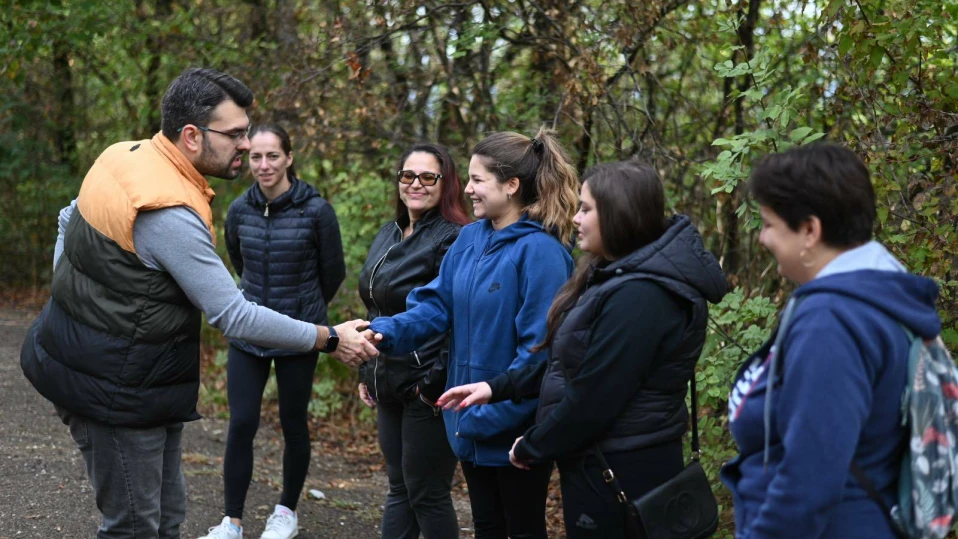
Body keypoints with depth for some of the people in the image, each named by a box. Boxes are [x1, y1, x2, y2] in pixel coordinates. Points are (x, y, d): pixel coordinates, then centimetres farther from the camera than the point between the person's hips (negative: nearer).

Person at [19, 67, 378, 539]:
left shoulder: (124, 155, 1)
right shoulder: (170, 213, -27)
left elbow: (70, 221, 18)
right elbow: (234, 317, -23)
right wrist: (330, 339, -15)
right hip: (115, 388, -9)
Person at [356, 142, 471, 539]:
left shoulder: (452, 239, -13)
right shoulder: (389, 235, 13)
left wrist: (436, 381, -21)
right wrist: (367, 373, 18)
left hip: (426, 388, -8)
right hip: (389, 384, 8)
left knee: (426, 494, 0)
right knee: (398, 488, 14)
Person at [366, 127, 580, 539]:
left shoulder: (540, 251, -21)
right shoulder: (469, 239, 4)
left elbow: (539, 350, -23)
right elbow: (437, 305, 3)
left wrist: (491, 415, -21)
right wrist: (387, 331, -16)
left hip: (515, 425, -7)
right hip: (471, 421, 7)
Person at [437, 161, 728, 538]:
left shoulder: (639, 297, -25)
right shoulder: (618, 276, 9)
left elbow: (593, 400, -24)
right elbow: (568, 365, 15)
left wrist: (531, 448, -11)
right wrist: (497, 388, 7)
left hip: (620, 474, -10)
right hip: (606, 462, 10)